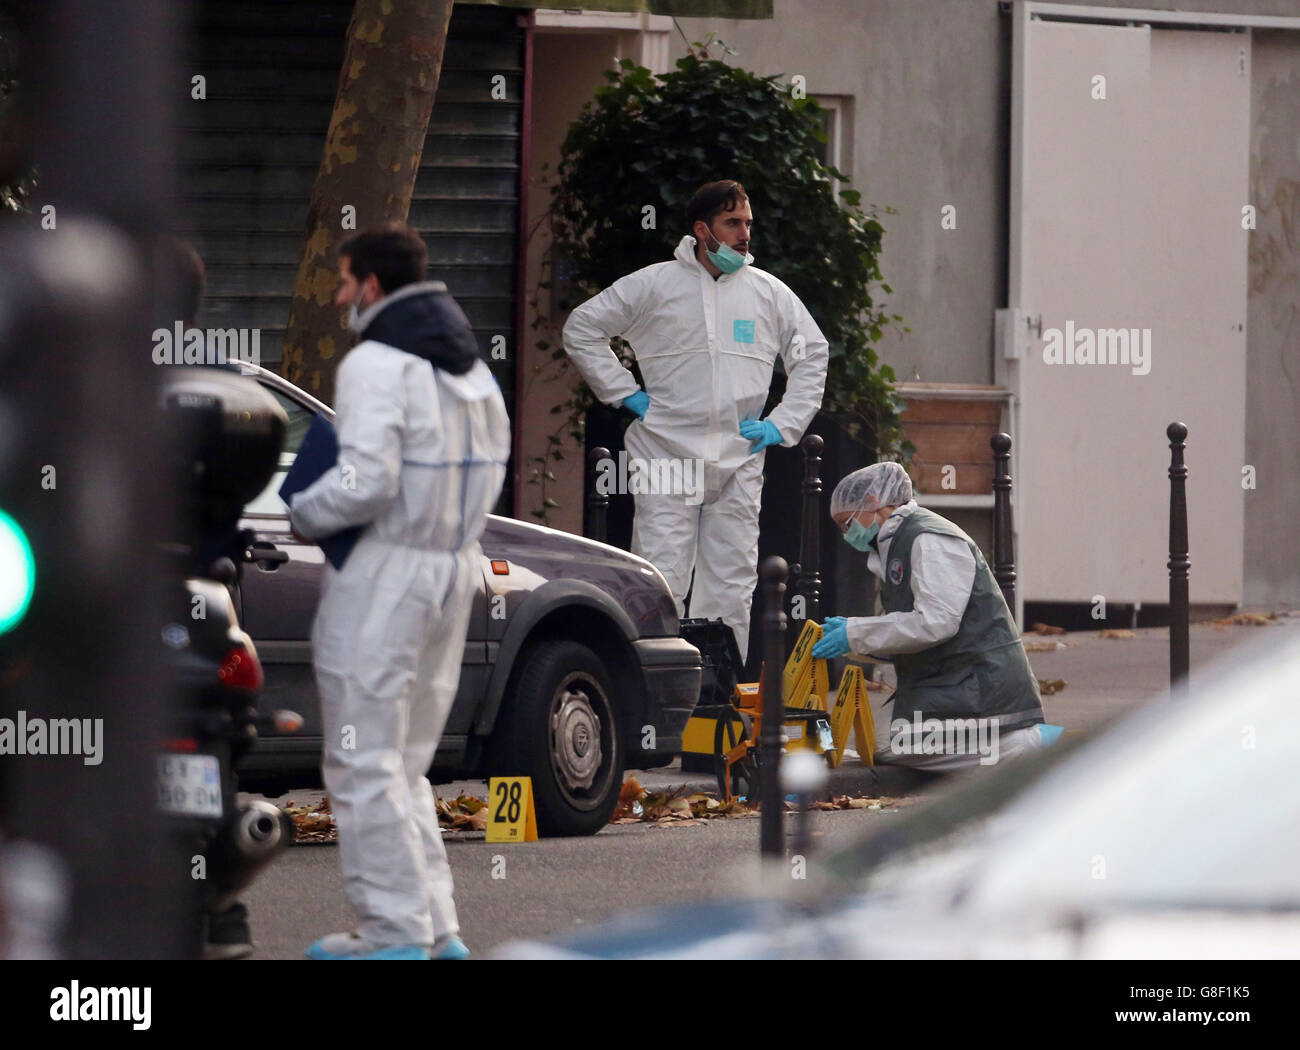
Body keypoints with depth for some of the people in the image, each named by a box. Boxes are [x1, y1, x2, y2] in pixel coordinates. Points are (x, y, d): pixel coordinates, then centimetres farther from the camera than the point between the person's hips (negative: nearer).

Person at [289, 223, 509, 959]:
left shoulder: (377, 365, -14)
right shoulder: (472, 366, 16)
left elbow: (366, 480, -22)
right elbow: (492, 469, 17)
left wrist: (304, 514, -6)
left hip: (386, 569, -9)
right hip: (455, 568, 9)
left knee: (364, 762, -4)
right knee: (404, 762, 16)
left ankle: (395, 931, -6)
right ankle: (437, 927, 12)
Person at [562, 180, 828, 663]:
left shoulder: (769, 293, 10)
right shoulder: (653, 286, 1)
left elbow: (812, 353, 22)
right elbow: (582, 329, 8)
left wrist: (782, 424, 11)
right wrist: (626, 394, 1)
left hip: (739, 463, 3)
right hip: (667, 457, -3)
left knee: (731, 594, 4)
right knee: (660, 587, -9)